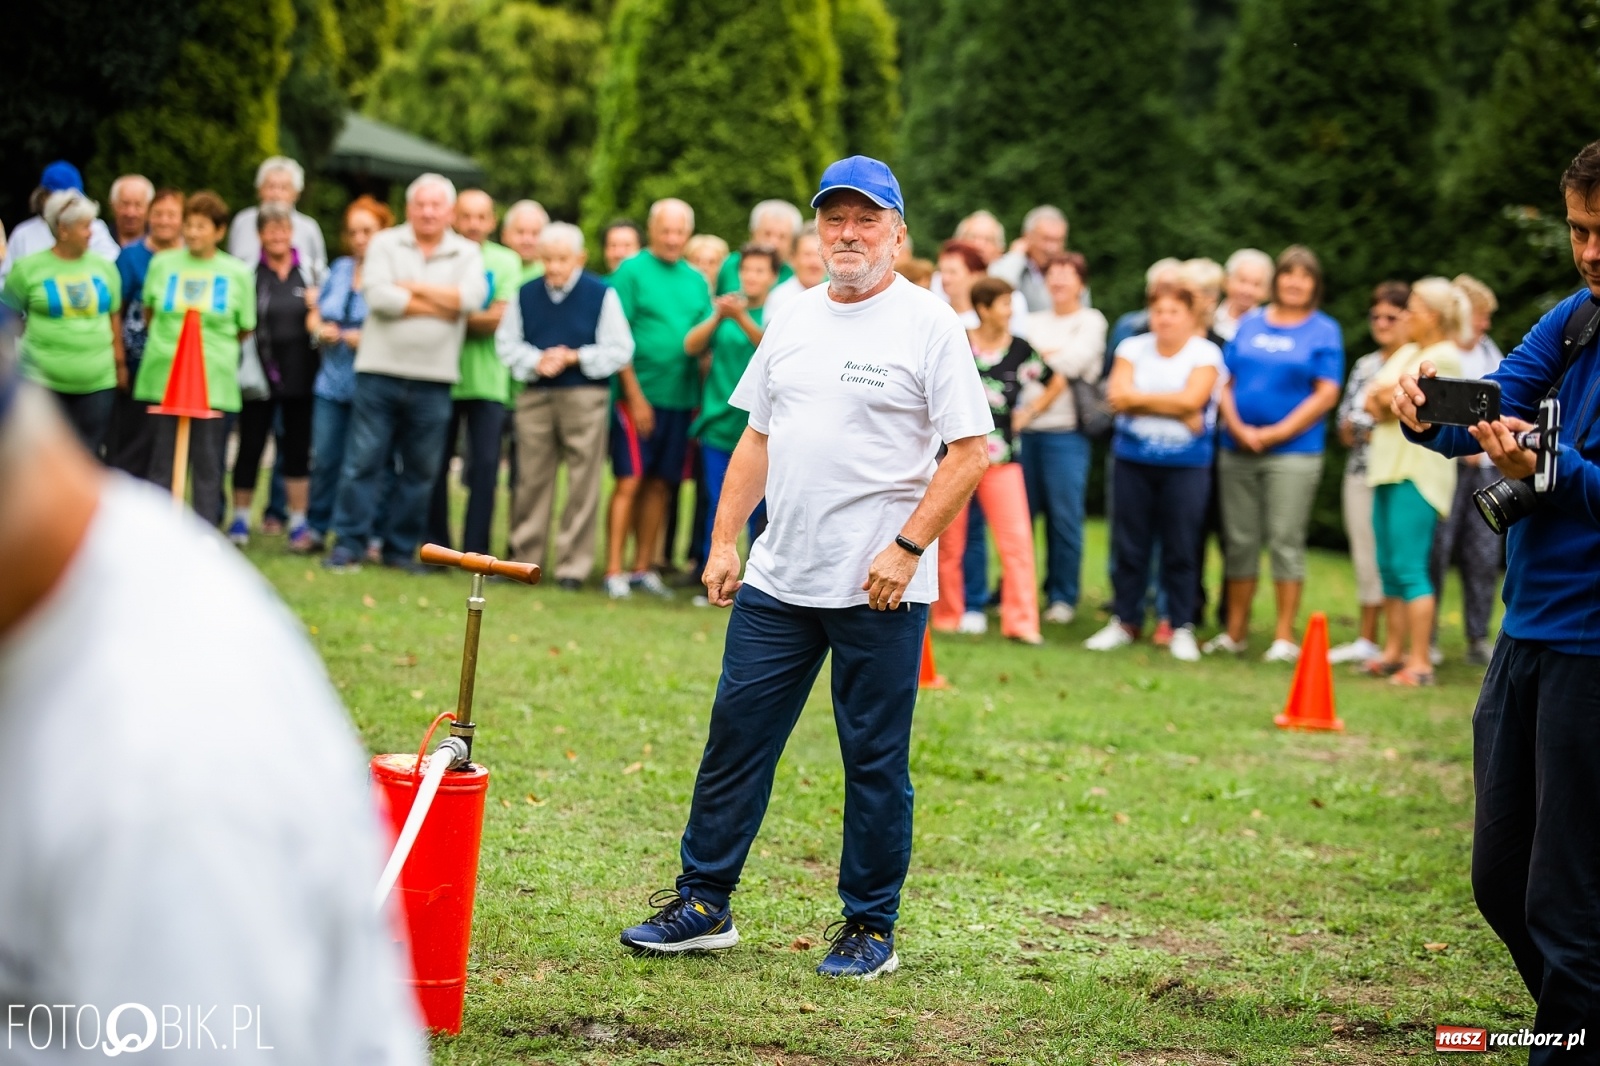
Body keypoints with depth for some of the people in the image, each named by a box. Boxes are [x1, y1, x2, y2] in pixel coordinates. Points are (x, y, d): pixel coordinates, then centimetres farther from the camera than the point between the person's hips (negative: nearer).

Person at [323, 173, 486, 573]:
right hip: (380, 372, -2)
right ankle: (349, 544, 4)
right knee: (363, 462, -2)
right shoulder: (385, 244, 4)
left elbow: (471, 297, -11)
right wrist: (441, 306, -7)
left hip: (433, 380, 2)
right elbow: (378, 296, -12)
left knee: (421, 471, 6)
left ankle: (401, 548, 16)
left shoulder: (467, 254, 8)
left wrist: (413, 287, -8)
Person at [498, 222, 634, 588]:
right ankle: (524, 558, 13)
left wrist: (574, 358, -11)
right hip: (534, 396, 3)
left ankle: (573, 565, 2)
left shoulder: (602, 295, 0)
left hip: (585, 396, -3)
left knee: (582, 483, -3)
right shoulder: (525, 294, 9)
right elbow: (506, 343, 9)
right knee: (532, 479, 5)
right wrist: (536, 361, -9)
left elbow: (619, 350, -2)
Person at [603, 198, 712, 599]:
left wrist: (701, 397, 6)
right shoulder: (632, 271, -3)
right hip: (640, 395, -5)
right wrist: (635, 395, -13)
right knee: (630, 480, -6)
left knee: (660, 485, 8)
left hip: (682, 397, 5)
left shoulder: (696, 280, 13)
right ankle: (614, 570, -2)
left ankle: (644, 567, 16)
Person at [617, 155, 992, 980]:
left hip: (879, 589, -6)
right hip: (777, 578, 6)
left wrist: (907, 547, -16)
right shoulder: (794, 321, 13)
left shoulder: (929, 324, -6)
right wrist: (724, 539, 10)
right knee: (735, 736, 8)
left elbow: (970, 452, -10)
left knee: (876, 761, 3)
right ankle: (703, 903, 18)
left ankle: (870, 926, 13)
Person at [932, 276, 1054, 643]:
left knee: (1017, 538, -7)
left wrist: (1026, 414, 8)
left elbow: (1056, 383, 15)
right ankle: (947, 617, 18)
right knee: (950, 541, 6)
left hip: (1001, 456, 1)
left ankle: (1021, 622, -5)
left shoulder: (1019, 350, 1)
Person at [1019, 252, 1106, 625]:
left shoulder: (1091, 321, 6)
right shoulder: (1033, 321, 19)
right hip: (1025, 427, 4)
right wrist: (1054, 356, -7)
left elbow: (1075, 360, -9)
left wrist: (1036, 356, 1)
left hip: (1065, 430, -4)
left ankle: (1062, 597, 4)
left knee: (1064, 516, -4)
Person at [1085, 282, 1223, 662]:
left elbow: (1191, 399, -17)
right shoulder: (1133, 348, 6)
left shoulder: (1205, 354, -2)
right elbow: (1118, 397, -9)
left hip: (1186, 464, -2)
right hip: (1133, 460, 2)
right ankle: (1125, 621, 16)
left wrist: (1137, 397, -10)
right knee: (1129, 544, 5)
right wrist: (1175, 409, -13)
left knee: (1181, 548, 0)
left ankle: (1182, 627, 8)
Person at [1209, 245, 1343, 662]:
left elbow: (1326, 395, -6)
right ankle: (1235, 631, 14)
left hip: (1293, 452, -4)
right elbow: (1227, 382, 10)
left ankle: (1285, 636, -1)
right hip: (1238, 451, 4)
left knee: (1286, 541, -5)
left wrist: (1275, 433, -11)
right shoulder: (1250, 324, 12)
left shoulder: (1324, 331, 2)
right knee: (1239, 541, 7)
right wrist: (1238, 428, -7)